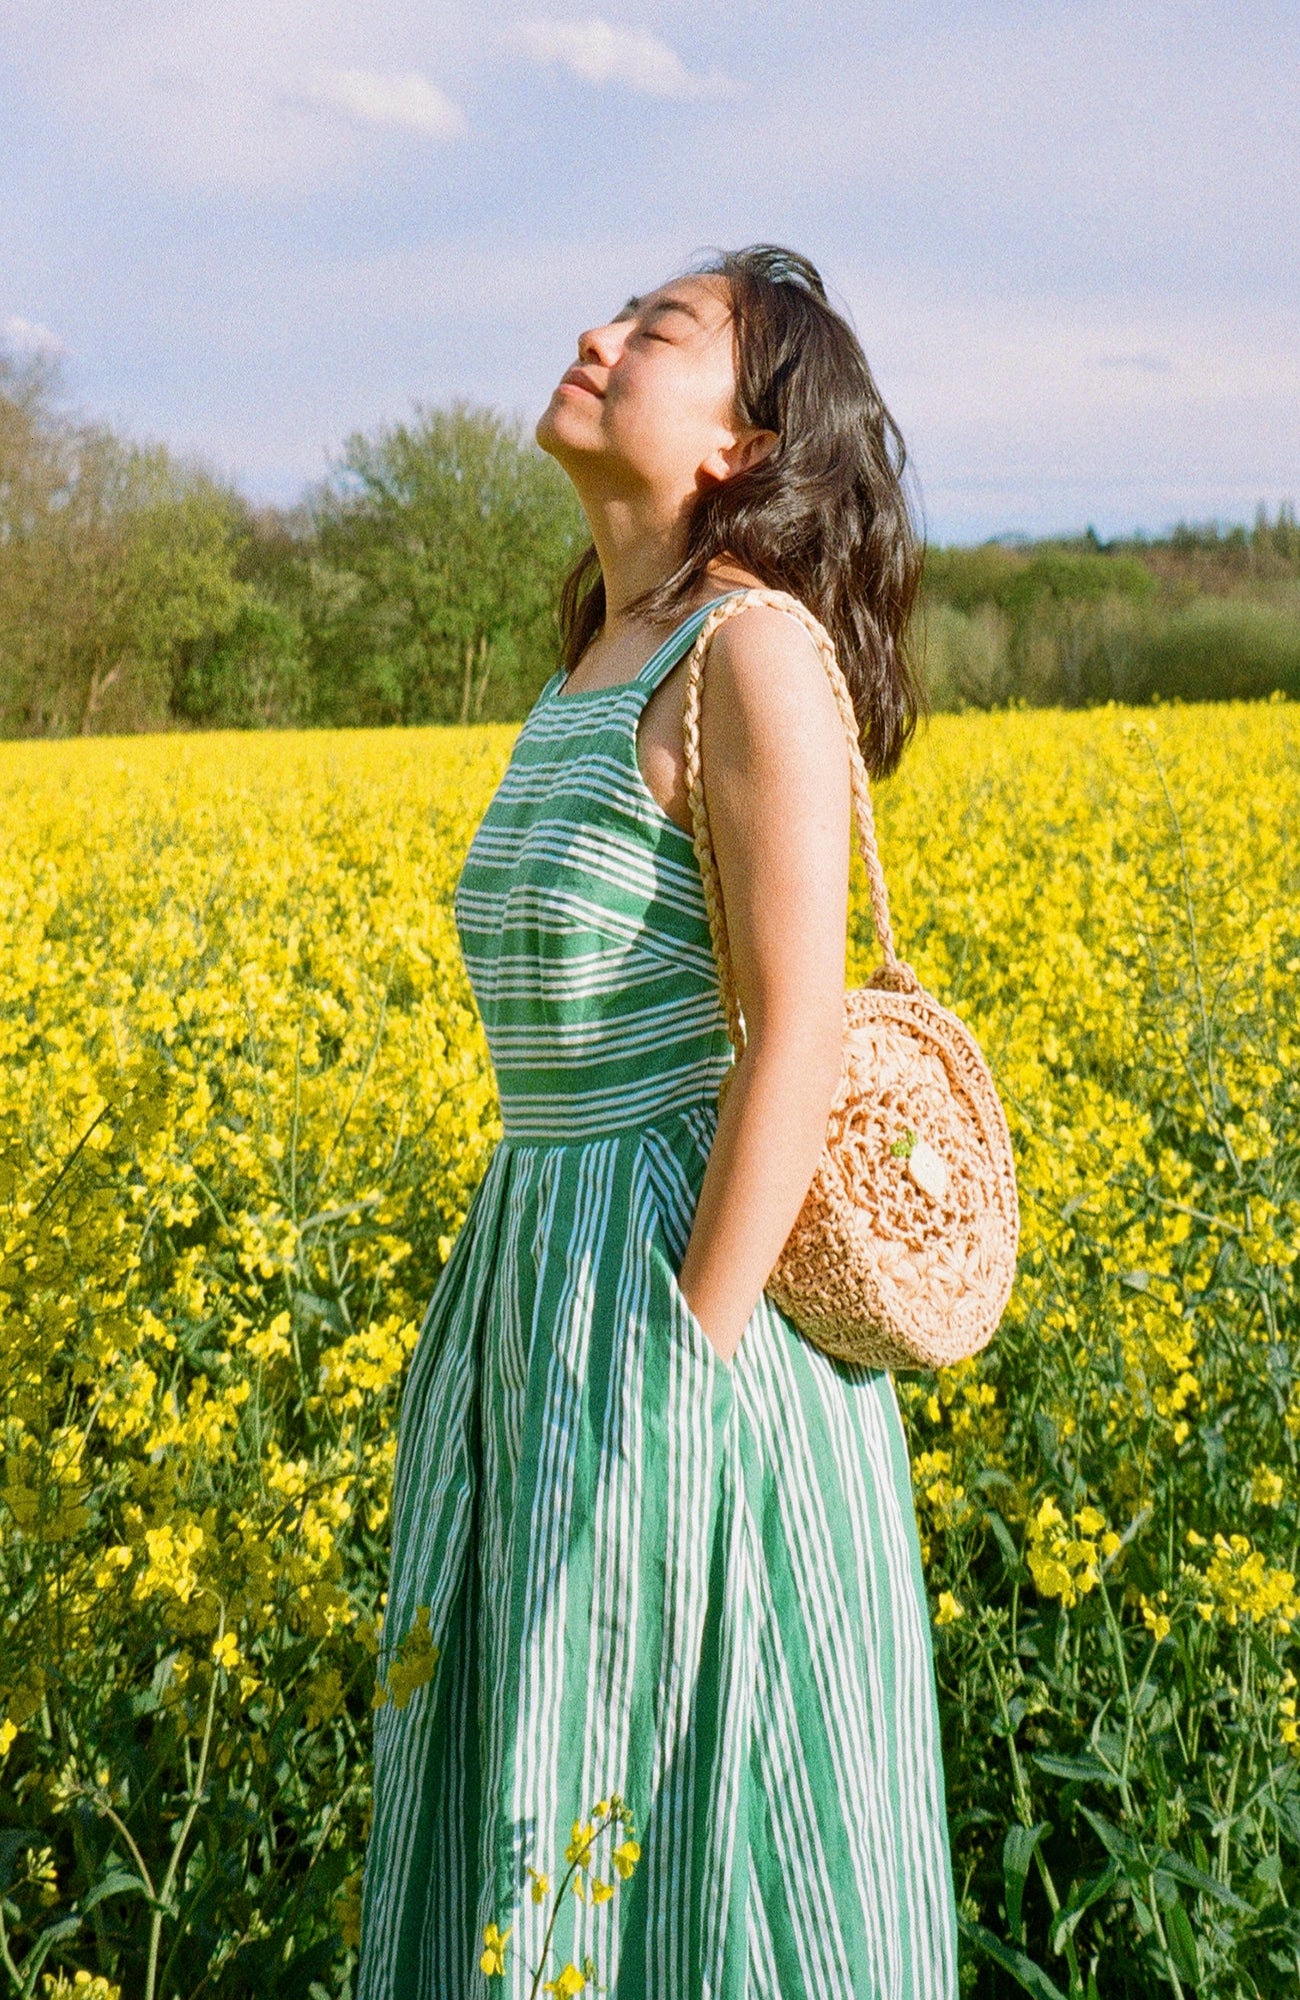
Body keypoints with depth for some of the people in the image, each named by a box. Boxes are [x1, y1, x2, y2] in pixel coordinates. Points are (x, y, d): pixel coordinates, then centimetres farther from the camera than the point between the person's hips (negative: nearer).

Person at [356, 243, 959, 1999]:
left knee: (692, 1806, 3)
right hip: (544, 1274, 9)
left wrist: (687, 1371, -21)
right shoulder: (592, 671, 14)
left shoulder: (755, 651, -14)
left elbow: (798, 1035, -20)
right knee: (542, 1793, 17)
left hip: (686, 1284, -9)